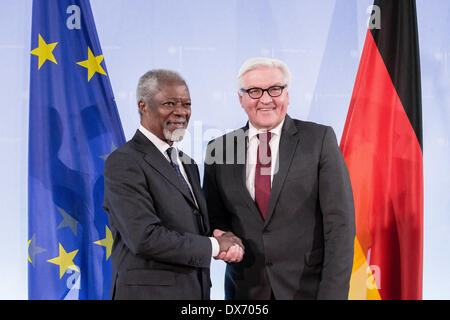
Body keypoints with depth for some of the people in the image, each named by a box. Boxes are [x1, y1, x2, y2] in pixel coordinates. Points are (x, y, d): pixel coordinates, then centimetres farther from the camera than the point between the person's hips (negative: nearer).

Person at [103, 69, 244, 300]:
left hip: (196, 290, 7)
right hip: (149, 292, -7)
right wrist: (215, 246, -13)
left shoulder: (187, 163, 14)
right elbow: (145, 238, -21)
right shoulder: (123, 163, -12)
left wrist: (225, 240, -5)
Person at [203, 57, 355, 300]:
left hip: (309, 287, -2)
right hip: (245, 289, 3)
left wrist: (333, 293, -14)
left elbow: (339, 221, -7)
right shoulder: (219, 149, 5)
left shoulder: (319, 139, -4)